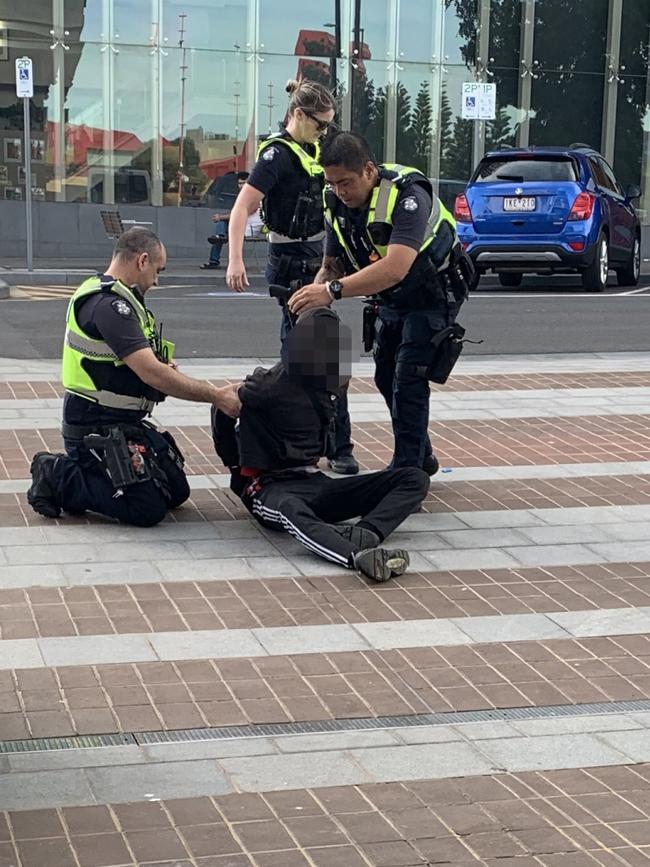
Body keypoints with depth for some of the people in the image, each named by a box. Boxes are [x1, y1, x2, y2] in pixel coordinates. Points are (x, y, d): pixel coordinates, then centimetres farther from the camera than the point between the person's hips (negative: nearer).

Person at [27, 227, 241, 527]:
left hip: (125, 423, 11)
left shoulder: (109, 296, 12)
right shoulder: (109, 305, -22)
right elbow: (152, 374, -27)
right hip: (98, 431, -11)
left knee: (176, 492, 11)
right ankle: (59, 478, -2)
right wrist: (216, 396, -21)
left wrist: (162, 368, -1)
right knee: (148, 510, -14)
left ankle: (77, 470, 14)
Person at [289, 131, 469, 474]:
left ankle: (407, 469, -9)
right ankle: (422, 458, 27)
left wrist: (332, 290, -53)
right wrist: (314, 294, -25)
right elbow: (331, 266, -2)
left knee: (408, 379, -16)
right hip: (391, 300, 8)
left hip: (432, 296, -8)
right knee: (387, 378, 12)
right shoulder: (337, 203, -11)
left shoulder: (407, 195, -34)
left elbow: (395, 268, -47)